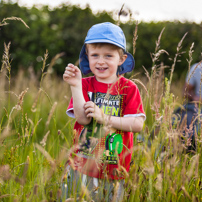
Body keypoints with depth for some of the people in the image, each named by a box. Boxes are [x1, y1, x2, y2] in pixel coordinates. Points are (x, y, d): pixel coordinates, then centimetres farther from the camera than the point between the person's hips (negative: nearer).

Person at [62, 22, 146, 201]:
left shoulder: (129, 88, -1)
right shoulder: (85, 85, 0)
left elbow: (138, 124, -10)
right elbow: (82, 119, -13)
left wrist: (104, 118, -17)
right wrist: (75, 86, -21)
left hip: (115, 169, 0)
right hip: (83, 165, 0)